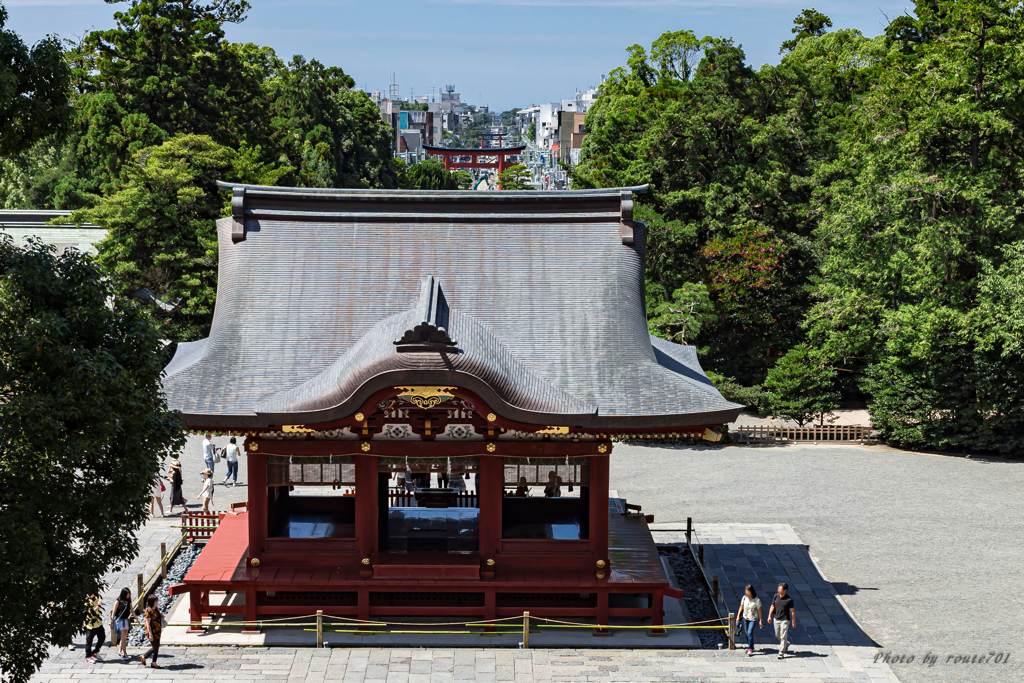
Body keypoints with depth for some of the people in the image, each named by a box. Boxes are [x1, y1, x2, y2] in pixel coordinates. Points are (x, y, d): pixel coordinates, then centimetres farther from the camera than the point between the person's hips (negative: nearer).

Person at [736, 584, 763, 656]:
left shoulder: (757, 600, -14)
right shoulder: (744, 598, -3)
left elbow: (759, 610, -7)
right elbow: (741, 607, 7)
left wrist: (760, 621, -3)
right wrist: (738, 616, 7)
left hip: (753, 618, -5)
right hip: (745, 617, 5)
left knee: (750, 633, -15)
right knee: (747, 633, 13)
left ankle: (750, 649, -12)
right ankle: (750, 646, 30)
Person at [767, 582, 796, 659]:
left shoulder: (789, 600, -16)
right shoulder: (776, 596, -2)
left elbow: (792, 611, -8)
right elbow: (772, 606, 9)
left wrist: (793, 622, -5)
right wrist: (769, 616, 5)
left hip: (785, 620, -6)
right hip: (776, 619, 6)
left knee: (783, 637, -4)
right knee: (777, 635, 18)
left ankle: (781, 653, 3)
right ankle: (786, 644, 44)